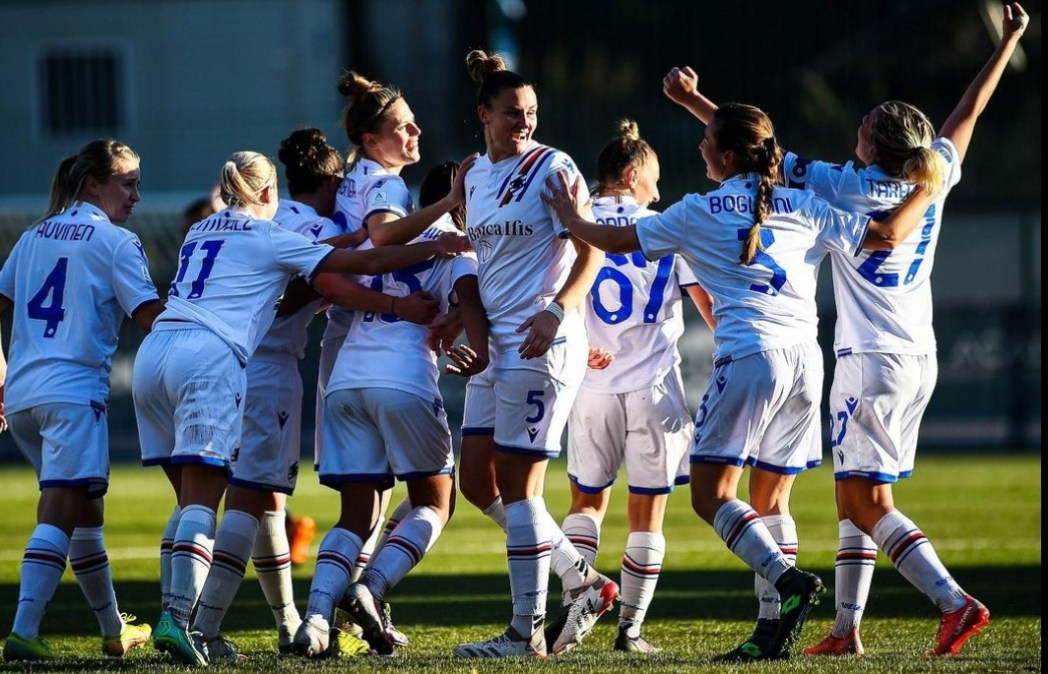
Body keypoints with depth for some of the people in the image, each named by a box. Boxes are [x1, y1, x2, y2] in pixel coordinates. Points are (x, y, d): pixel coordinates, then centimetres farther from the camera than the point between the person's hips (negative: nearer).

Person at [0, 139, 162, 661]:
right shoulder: (116, 242, -2)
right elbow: (152, 319, -9)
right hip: (74, 390, -7)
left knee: (85, 512, 19)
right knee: (60, 514, -12)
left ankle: (115, 630, 28)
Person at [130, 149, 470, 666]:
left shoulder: (201, 231, 25)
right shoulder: (269, 239, 8)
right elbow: (363, 264, 8)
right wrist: (436, 247, 15)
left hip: (154, 351, 6)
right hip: (207, 356, -6)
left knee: (189, 496, 11)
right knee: (201, 500, -9)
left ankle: (176, 617, 4)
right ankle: (176, 617, -22)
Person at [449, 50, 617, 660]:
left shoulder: (552, 168, -8)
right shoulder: (475, 176, 13)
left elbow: (590, 251, -12)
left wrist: (556, 311, -25)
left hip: (541, 345, -8)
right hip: (493, 346, 8)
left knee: (517, 485, -8)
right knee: (479, 481, 7)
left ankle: (528, 632, -3)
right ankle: (585, 582, 17)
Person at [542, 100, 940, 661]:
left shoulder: (698, 213, 6)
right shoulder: (804, 207, 15)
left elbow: (616, 240, 13)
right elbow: (886, 236, 16)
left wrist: (571, 218, 33)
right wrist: (927, 190, 32)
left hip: (749, 355, -5)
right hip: (805, 357, 5)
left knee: (711, 495, -4)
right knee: (770, 502, 12)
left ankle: (789, 580, -25)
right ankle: (776, 629, 2)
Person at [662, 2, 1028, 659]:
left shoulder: (845, 189, -12)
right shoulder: (932, 183, 2)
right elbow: (969, 111, 15)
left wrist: (695, 100, 2)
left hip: (870, 358, -7)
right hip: (920, 360, 7)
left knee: (866, 502, -7)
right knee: (855, 499, 13)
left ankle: (956, 601, -22)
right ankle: (847, 628, 12)